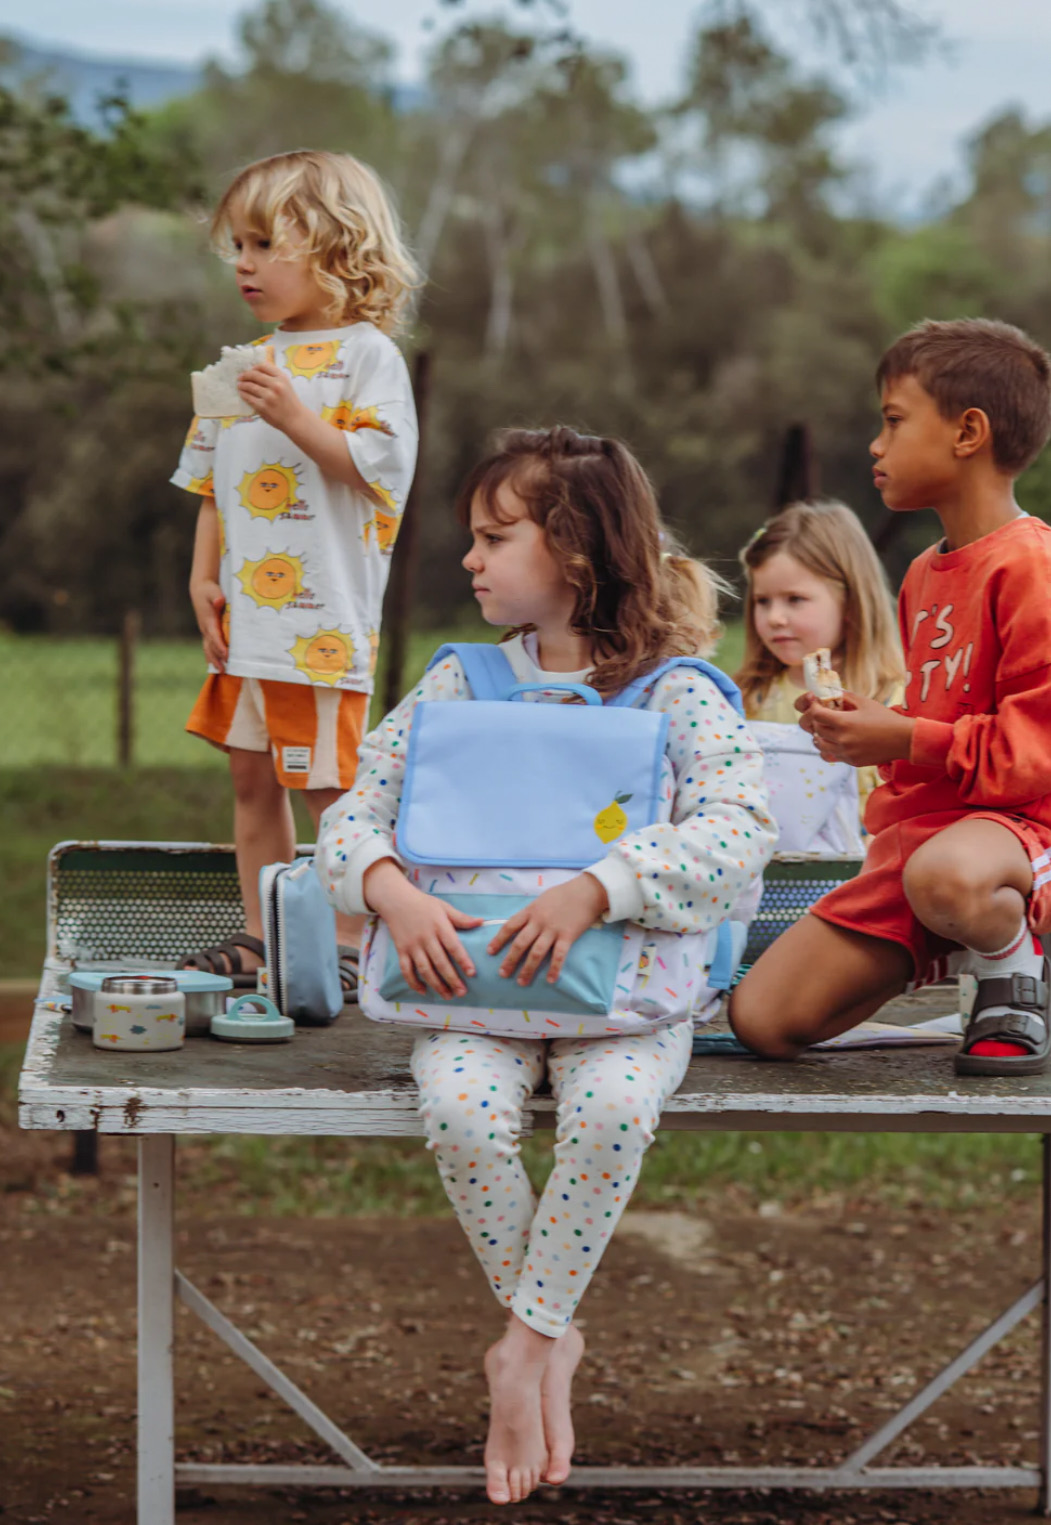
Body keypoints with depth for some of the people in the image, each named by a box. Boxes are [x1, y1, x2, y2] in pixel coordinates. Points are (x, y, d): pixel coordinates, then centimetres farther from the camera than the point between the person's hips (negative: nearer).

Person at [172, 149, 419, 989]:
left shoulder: (365, 355, -5)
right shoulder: (248, 365, 16)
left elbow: (379, 466, -16)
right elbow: (213, 487, 19)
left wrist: (294, 418, -23)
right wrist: (203, 576, 8)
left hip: (324, 615, -7)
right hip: (246, 615, 8)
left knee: (331, 781, -5)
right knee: (252, 774, 11)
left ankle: (348, 943, 3)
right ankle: (261, 937, 20)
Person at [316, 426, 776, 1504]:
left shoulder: (677, 694, -3)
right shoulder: (460, 683, 9)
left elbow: (737, 830, -19)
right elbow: (354, 810, 6)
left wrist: (591, 893, -31)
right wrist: (392, 892, -17)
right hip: (476, 976, 3)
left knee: (613, 1108, -35)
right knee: (460, 1111, -30)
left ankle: (524, 1348, -14)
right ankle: (553, 1344, -6)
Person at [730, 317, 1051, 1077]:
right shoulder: (925, 574, 17)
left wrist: (904, 740, -19)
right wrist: (869, 731, 8)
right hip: (916, 827, 8)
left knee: (946, 877, -47)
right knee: (761, 1017, -3)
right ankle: (951, 958, 14)